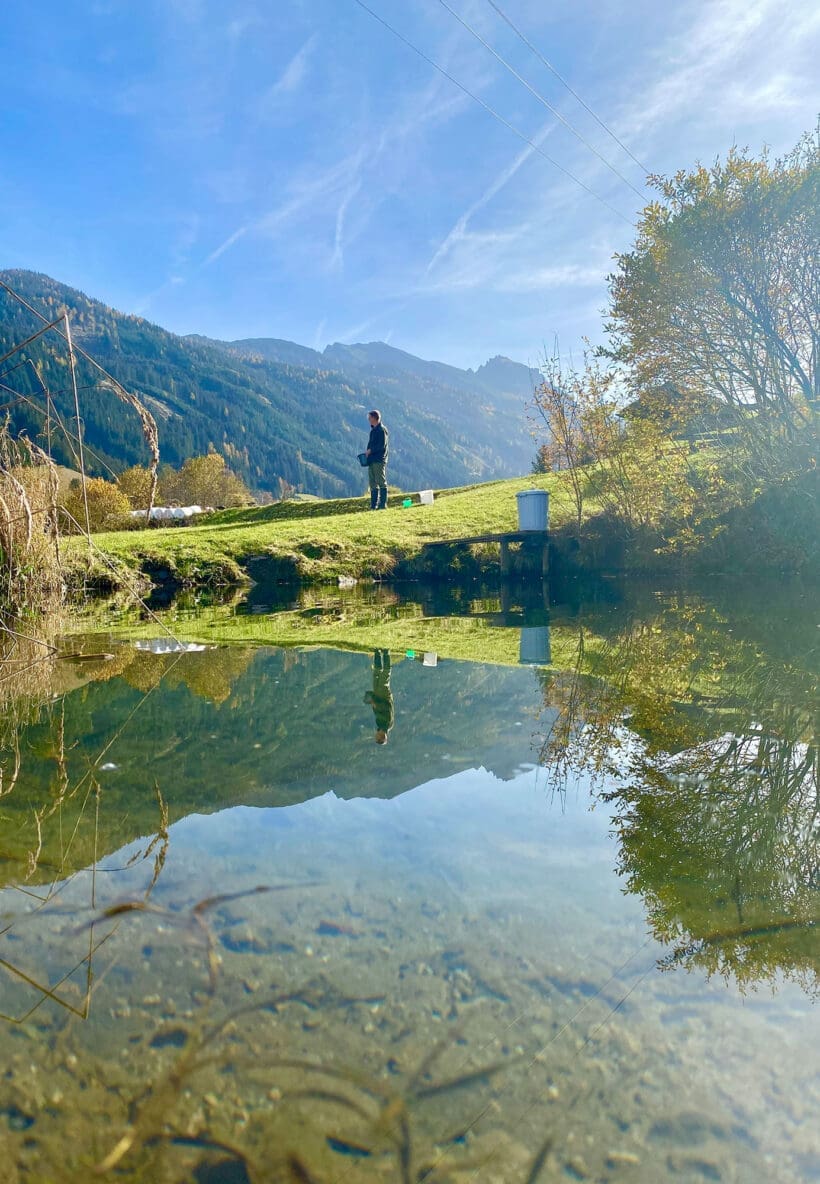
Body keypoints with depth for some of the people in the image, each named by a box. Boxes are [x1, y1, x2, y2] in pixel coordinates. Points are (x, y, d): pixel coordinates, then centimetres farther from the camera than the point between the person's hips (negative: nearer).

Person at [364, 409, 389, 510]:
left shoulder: (382, 430, -8)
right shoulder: (373, 430, 19)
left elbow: (382, 445, -16)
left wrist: (370, 451, -12)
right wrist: (367, 451, 8)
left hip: (379, 460, -9)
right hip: (371, 460, 9)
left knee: (381, 482, -6)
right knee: (373, 483, 8)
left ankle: (383, 504, -4)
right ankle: (373, 505, 11)